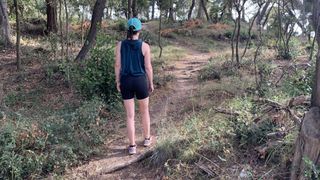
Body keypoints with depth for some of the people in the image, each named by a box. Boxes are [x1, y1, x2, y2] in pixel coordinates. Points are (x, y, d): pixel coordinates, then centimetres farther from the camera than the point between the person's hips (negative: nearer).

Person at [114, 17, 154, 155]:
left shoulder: (120, 45, -5)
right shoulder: (145, 46, -11)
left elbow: (117, 65, -2)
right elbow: (148, 67, -8)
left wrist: (118, 82, 10)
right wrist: (151, 83, 6)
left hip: (126, 82, 1)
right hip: (141, 82, -1)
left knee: (130, 115, 10)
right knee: (144, 110, 22)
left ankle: (132, 146, 13)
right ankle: (147, 138, 35)